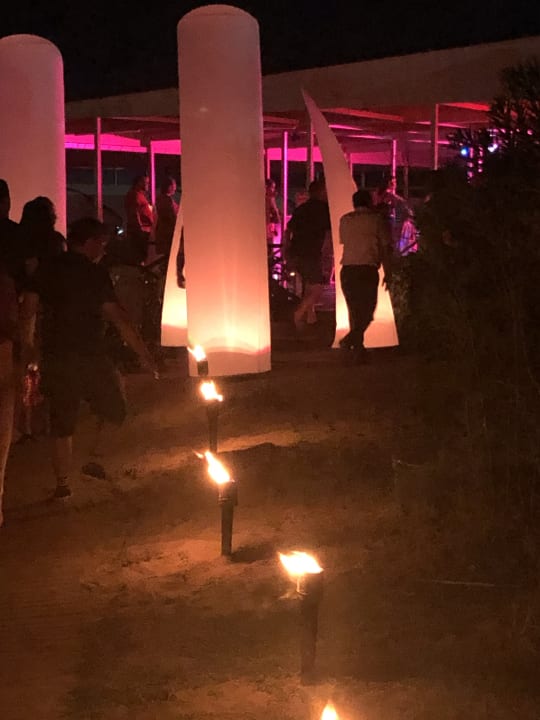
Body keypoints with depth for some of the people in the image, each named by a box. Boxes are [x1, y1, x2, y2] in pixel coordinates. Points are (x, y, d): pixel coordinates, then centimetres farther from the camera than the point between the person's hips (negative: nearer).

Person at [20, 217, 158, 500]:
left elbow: (28, 307, 4)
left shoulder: (47, 270, 6)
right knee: (112, 410, 16)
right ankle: (93, 460, 5)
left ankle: (63, 483, 11)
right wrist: (143, 353, -9)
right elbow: (116, 316, -12)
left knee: (61, 423, 10)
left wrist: (27, 344, 17)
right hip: (90, 356, -4)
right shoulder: (95, 274, -8)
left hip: (55, 357, 5)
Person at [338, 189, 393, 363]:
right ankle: (351, 338, -19)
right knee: (367, 309, 4)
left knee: (354, 310, 14)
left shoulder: (344, 220, 12)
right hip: (368, 270, -4)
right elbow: (386, 248, 0)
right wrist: (387, 273, 6)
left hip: (347, 269, 4)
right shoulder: (377, 220, 2)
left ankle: (358, 349, 17)